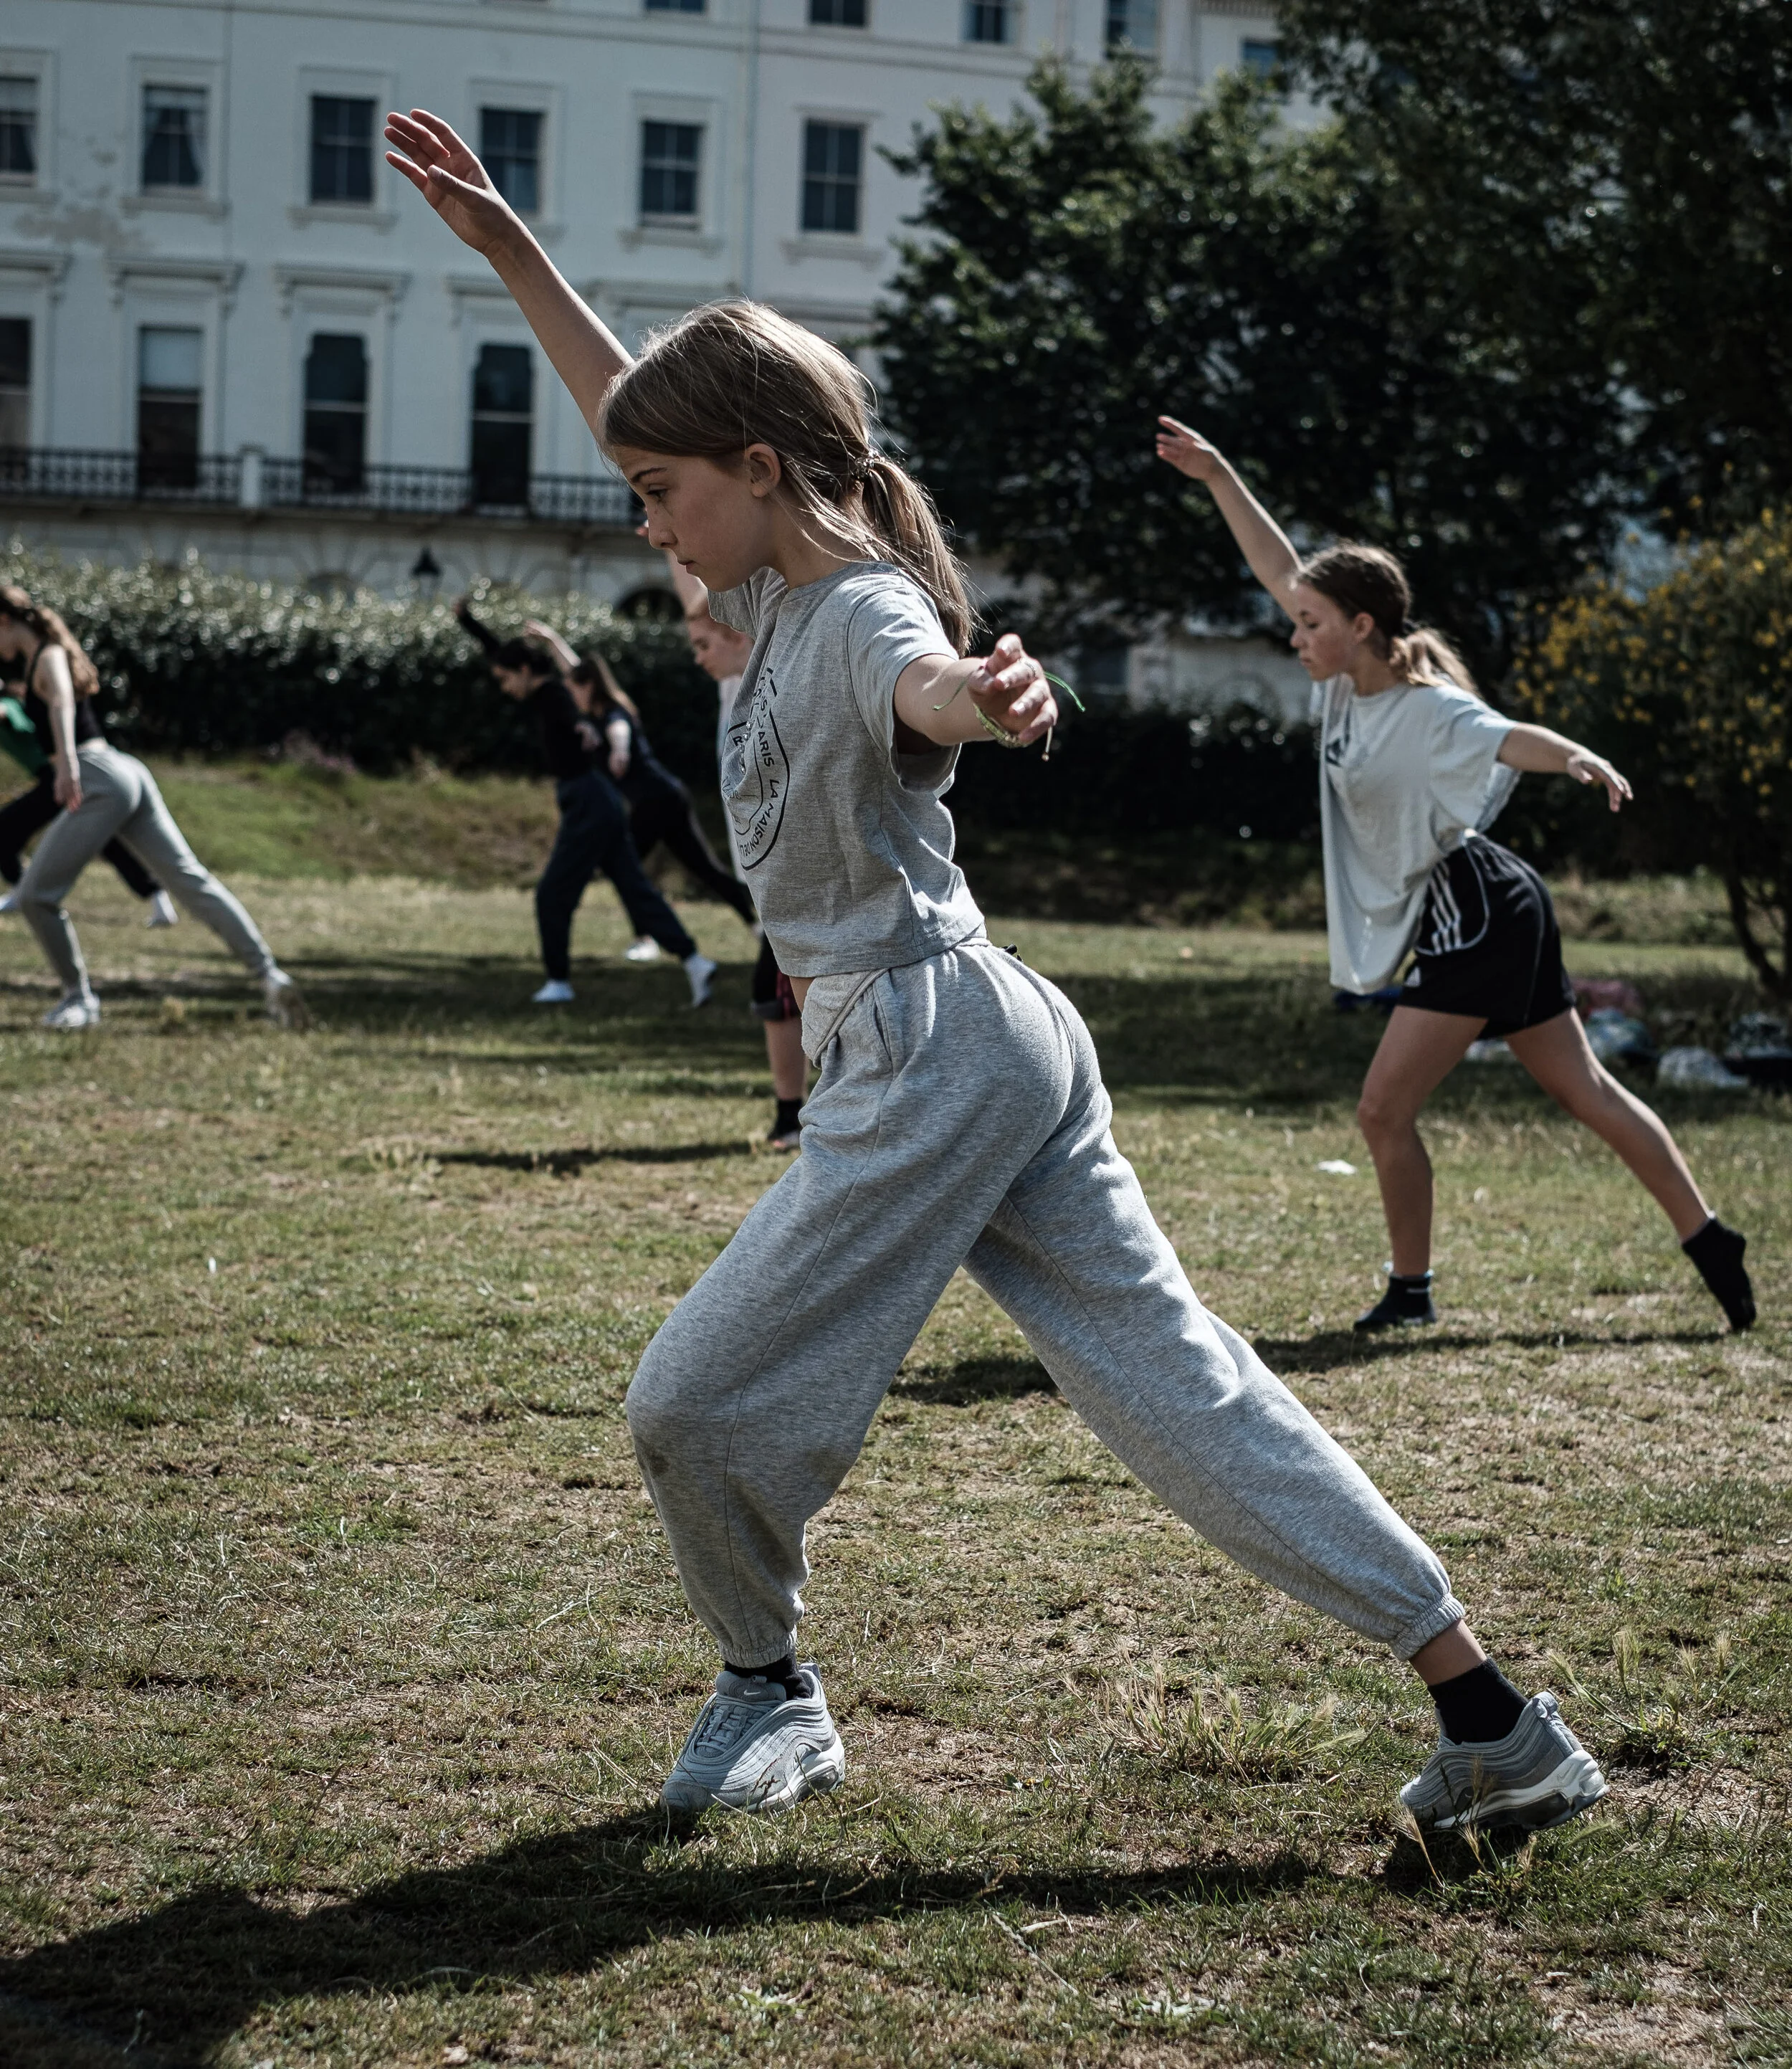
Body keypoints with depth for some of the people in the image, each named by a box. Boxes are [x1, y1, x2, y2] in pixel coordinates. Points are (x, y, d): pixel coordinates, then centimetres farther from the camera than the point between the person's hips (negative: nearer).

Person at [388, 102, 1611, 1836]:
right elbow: (641, 405, 27)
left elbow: (924, 685, -41)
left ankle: (770, 1696, 24)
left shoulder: (862, 614, -15)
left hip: (931, 1057, -10)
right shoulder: (780, 588, 12)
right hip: (998, 1046, 10)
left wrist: (989, 699, -65)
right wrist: (501, 243, 25)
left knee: (698, 1401, 0)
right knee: (1179, 1386, 6)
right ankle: (1495, 1724, 4)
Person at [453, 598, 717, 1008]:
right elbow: (498, 649, 27)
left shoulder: (553, 696, -13)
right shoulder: (543, 692, 13)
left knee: (553, 895, 0)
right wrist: (466, 618, 26)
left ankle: (559, 982, 8)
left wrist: (583, 727, -60)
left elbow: (571, 713, -37)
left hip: (587, 805, -10)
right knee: (637, 890, 5)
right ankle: (695, 962, -2)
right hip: (601, 803, 10)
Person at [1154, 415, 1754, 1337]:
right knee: (1586, 1091, 11)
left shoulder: (1426, 710, -18)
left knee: (1384, 1111, -6)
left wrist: (1577, 757, -56)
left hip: (1480, 919, -9)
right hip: (1485, 918, 9)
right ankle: (1708, 1240, 14)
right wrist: (1218, 478, 7)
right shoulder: (1347, 689, 4)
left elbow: (1509, 738, -36)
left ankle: (1410, 1290, 6)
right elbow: (1280, 570, 10)